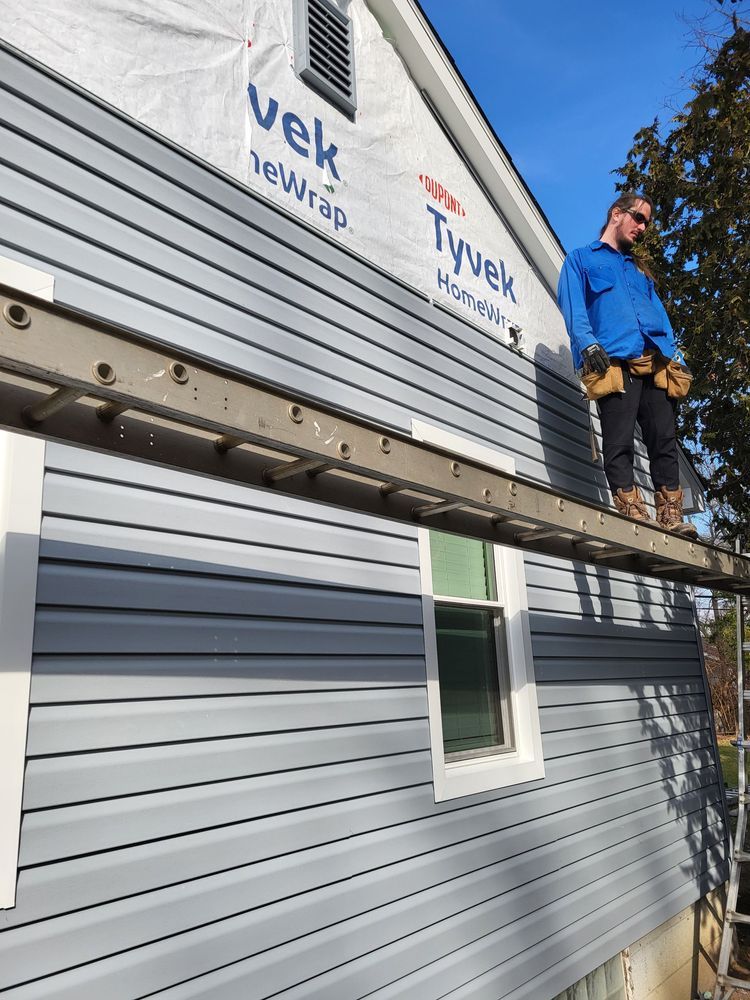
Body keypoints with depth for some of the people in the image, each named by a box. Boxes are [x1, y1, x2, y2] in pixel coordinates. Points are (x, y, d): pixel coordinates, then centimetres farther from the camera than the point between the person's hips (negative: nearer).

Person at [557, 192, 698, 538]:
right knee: (619, 445, -13)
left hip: (657, 367, 6)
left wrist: (677, 361, 13)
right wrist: (588, 344, -17)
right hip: (614, 364, -5)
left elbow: (661, 318, 27)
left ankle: (671, 516, 0)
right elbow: (573, 308, 1)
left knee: (664, 442, -2)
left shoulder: (640, 272, 35)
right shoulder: (581, 259, 18)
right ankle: (634, 515, -13)